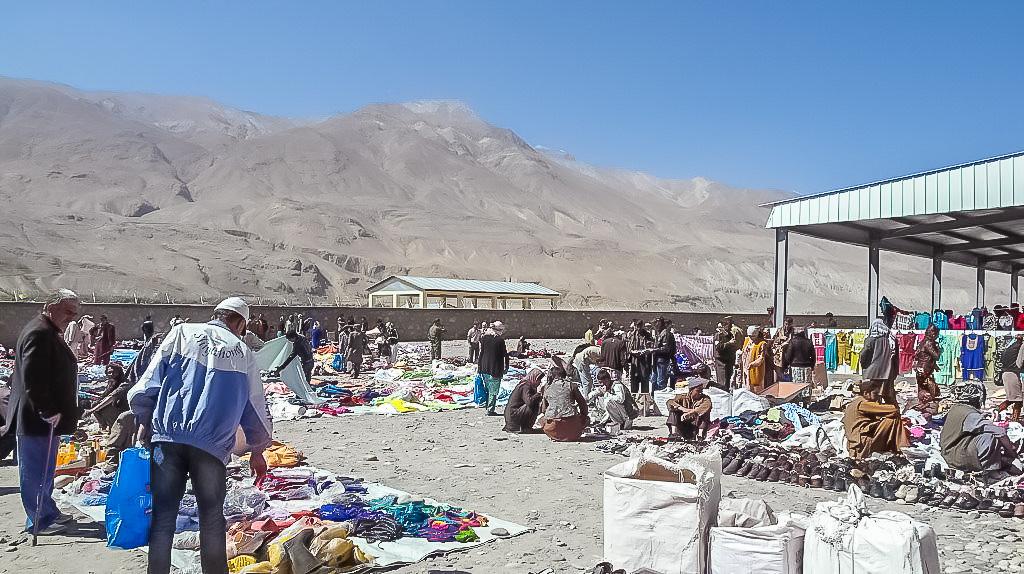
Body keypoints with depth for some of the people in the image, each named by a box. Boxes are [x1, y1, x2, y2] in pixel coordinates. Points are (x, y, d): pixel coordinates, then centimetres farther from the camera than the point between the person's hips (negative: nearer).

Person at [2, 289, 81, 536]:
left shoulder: (50, 333, 16)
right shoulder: (38, 333, -18)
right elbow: (32, 377, -25)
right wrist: (47, 411, -24)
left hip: (47, 416, 11)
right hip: (36, 419, -11)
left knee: (44, 469, 19)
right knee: (36, 470, -1)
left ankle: (48, 513, 30)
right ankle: (39, 521, 8)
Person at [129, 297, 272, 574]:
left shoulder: (182, 333, 10)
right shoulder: (243, 353, 11)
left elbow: (149, 381, 3)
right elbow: (256, 408, 17)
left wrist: (144, 422, 15)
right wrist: (257, 451, 29)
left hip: (166, 438, 1)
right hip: (212, 445, -1)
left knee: (163, 516, 7)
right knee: (212, 520, 10)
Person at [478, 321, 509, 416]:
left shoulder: (484, 338, 3)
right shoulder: (500, 340, -11)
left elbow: (481, 353, 7)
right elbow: (505, 355, -7)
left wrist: (479, 367, 12)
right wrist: (506, 367, 5)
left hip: (484, 368, 5)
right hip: (495, 369, -5)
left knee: (488, 389, 17)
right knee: (493, 390, 2)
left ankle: (488, 407, 21)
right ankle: (491, 410, 1)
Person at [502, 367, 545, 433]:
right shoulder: (526, 386, -15)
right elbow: (529, 402, -30)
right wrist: (538, 393, -16)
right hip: (513, 415, -10)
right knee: (534, 406, -18)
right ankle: (525, 428, -7)